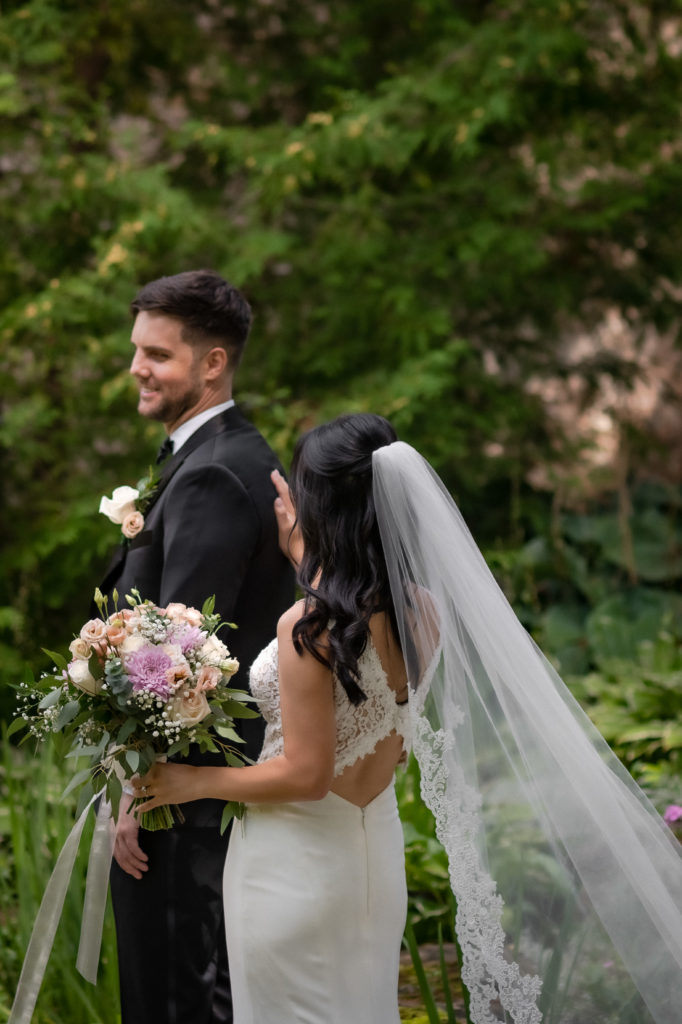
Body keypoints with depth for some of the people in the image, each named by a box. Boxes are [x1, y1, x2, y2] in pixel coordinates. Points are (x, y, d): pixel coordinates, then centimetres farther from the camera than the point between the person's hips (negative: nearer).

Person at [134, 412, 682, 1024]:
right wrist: (302, 549, 30)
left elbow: (306, 775, -22)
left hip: (297, 867, -7)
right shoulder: (426, 612, -3)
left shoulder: (309, 628, -25)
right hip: (376, 856, 7)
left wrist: (195, 782, -10)